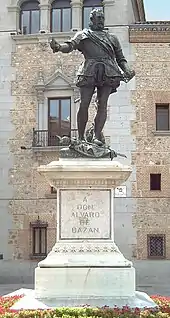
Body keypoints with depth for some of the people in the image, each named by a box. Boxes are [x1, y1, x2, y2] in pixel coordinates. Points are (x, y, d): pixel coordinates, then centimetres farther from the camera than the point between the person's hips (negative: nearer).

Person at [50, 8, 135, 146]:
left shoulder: (112, 38, 28)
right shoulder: (83, 34, 19)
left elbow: (121, 59, 26)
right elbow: (70, 46, 2)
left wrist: (127, 70, 6)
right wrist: (58, 47, -20)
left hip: (108, 72, 2)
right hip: (89, 71, -2)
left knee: (102, 104, -11)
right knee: (84, 105, -10)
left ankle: (97, 136, -16)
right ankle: (81, 138, -3)